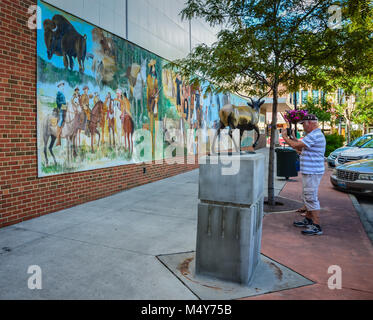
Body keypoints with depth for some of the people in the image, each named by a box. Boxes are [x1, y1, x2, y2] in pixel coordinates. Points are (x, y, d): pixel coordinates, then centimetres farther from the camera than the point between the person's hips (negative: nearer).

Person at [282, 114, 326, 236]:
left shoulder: (314, 135, -19)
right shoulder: (316, 135, 17)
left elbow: (295, 145, -23)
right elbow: (302, 149, 19)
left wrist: (284, 136, -8)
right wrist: (294, 138, 15)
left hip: (312, 172, -11)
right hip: (309, 172, 11)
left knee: (311, 198, -7)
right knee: (307, 197, 19)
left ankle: (317, 227, -1)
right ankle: (308, 220, 32)